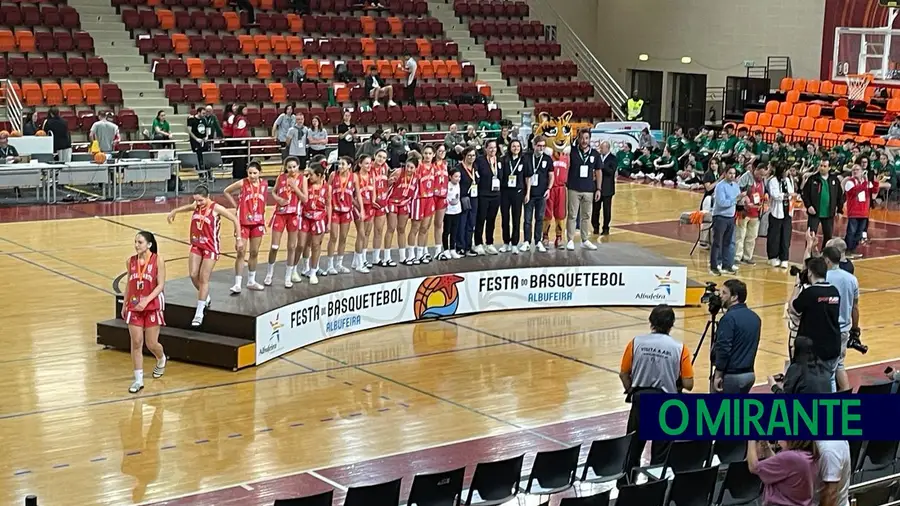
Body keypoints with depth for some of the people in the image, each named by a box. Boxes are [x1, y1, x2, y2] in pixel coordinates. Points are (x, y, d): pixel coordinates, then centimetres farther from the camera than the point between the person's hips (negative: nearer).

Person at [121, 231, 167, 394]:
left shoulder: (157, 261, -9)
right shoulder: (130, 261, 3)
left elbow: (161, 285, -11)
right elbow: (129, 284, 12)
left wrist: (146, 301, -22)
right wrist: (124, 305, 10)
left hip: (153, 306, -3)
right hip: (134, 307, 3)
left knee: (151, 344, 2)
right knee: (136, 343, -1)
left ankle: (161, 360, 37)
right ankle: (138, 380, 5)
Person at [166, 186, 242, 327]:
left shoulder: (216, 208, -15)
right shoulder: (196, 206, 2)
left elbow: (235, 220, -10)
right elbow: (187, 207, 28)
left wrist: (238, 238, -12)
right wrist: (174, 211, 40)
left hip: (210, 247, -6)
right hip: (196, 245, 6)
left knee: (204, 279, -6)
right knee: (193, 275, 0)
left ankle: (199, 314, -1)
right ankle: (206, 299, 28)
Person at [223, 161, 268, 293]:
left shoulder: (264, 184, -1)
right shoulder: (242, 183, -11)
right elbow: (226, 191, 3)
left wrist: (263, 220, 9)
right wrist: (235, 205, -1)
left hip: (258, 222, 4)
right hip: (243, 222, -4)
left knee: (254, 253, 11)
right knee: (241, 253, -5)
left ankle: (251, 281, 23)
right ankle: (237, 284, -2)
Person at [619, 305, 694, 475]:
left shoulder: (636, 343, -7)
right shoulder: (679, 348, -10)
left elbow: (624, 374, 1)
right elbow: (688, 384, -9)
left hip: (640, 399, 2)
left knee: (633, 447, 16)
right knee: (660, 454, 9)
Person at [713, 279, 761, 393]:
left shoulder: (730, 318, -18)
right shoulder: (755, 318, 9)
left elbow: (723, 349, -20)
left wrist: (718, 375, -15)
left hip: (730, 375, -8)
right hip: (749, 374, 8)